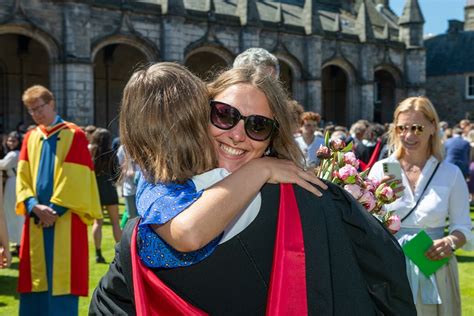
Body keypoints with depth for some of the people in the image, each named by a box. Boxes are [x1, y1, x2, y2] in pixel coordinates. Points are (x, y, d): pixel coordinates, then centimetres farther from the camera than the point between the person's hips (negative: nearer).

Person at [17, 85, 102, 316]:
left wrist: (55, 209, -13)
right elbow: (22, 177, 6)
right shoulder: (30, 138, 12)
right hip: (36, 218, 5)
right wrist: (34, 206, -10)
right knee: (37, 278, 9)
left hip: (65, 217, -5)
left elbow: (75, 178, -10)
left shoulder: (74, 135, -4)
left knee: (62, 277, -1)